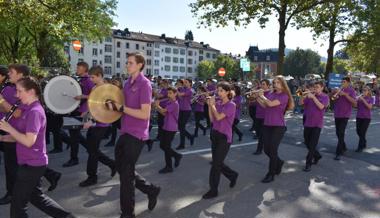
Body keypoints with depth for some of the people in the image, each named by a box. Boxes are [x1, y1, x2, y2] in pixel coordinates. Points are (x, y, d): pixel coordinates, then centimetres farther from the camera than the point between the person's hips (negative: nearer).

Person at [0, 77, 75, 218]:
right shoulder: (29, 109, 10)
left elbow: (29, 141, -26)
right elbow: (21, 136, 15)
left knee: (17, 204, 5)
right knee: (36, 196, 22)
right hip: (32, 163, 10)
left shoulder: (34, 111, -20)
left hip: (31, 164, -10)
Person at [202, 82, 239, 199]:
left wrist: (212, 104, -10)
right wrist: (209, 105, -2)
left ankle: (213, 190, 8)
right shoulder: (218, 104, 8)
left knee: (216, 164, -4)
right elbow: (212, 119, 5)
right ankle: (233, 175, 38)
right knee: (217, 163, 14)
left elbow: (218, 117, -21)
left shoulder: (231, 105, -11)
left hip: (224, 137, -7)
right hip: (215, 135, 7)